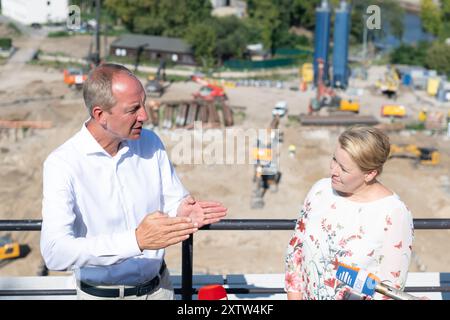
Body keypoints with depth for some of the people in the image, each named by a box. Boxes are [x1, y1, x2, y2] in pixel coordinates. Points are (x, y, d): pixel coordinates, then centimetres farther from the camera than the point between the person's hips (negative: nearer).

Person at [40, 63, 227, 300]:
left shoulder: (150, 143, -5)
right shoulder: (62, 164, -21)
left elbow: (173, 201, 3)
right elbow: (55, 254, -31)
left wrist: (182, 213, -22)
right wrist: (137, 240, -40)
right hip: (100, 293, -4)